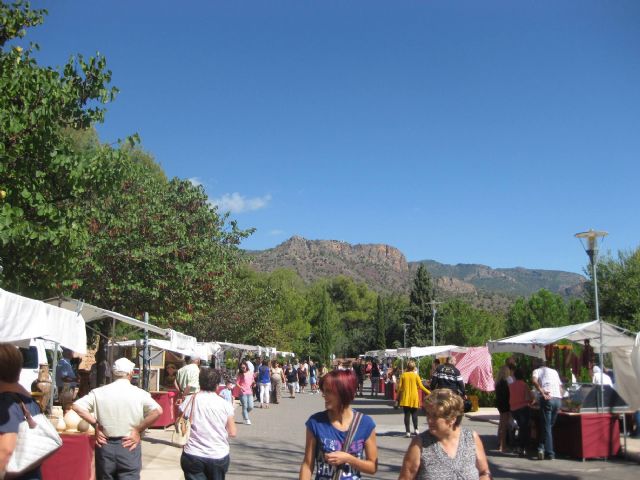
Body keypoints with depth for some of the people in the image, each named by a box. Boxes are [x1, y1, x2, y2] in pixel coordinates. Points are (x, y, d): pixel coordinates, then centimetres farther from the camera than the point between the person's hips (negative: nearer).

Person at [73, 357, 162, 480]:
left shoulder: (99, 392, 0)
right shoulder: (139, 393, -6)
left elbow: (76, 406, -5)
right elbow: (158, 411, -18)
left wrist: (95, 424, 1)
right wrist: (139, 430, -8)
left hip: (105, 445, 2)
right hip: (129, 446, -2)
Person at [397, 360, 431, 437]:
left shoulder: (403, 375, 1)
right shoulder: (416, 375, -3)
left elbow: (400, 386, 0)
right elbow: (421, 386, -6)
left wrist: (398, 395, 12)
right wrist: (429, 392, 3)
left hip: (405, 398, 1)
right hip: (414, 397, -1)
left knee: (407, 414, 2)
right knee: (414, 413, 12)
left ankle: (408, 431, -2)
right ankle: (415, 429, 1)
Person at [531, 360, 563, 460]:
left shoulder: (537, 370, 15)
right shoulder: (554, 371, 29)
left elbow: (534, 380, -8)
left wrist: (542, 392, -12)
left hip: (547, 399, -4)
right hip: (558, 399, 4)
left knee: (546, 426, 1)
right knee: (550, 425, 15)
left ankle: (550, 453, -3)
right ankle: (542, 448, 11)